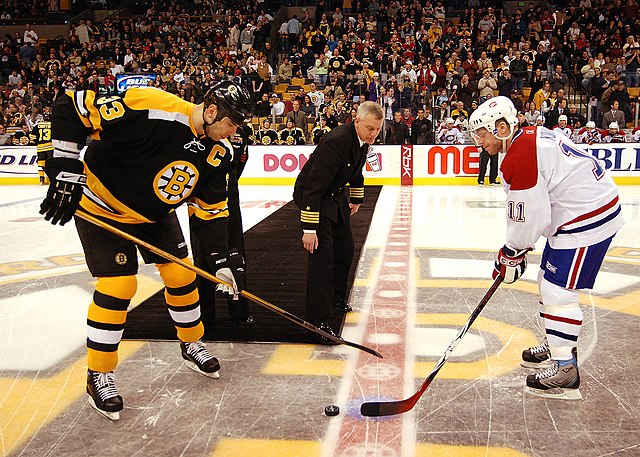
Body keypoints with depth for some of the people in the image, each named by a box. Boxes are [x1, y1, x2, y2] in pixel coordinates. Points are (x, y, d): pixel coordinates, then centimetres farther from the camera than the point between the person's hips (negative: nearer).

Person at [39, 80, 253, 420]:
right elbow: (73, 105, -29)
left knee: (181, 274, 6)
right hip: (103, 205, -6)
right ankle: (98, 375, 8)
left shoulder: (218, 153, -10)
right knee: (118, 284, -11)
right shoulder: (151, 110, -33)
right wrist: (66, 167, -31)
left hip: (156, 213, 7)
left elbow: (209, 208, -2)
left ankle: (191, 344, 31)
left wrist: (223, 258, -8)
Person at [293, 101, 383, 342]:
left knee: (344, 249, 17)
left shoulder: (363, 139, -4)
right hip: (311, 196, -9)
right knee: (322, 254, -16)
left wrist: (356, 198, 25)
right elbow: (313, 186, -34)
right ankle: (318, 319, -12)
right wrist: (309, 227, -36)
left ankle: (336, 299, 37)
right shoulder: (336, 142, -32)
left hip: (336, 195, 9)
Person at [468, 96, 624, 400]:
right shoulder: (531, 136, 10)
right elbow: (534, 206, 16)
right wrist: (516, 248, 16)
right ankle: (557, 345, 35)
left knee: (558, 291, -8)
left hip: (588, 218, -11)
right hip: (576, 212, 11)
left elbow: (528, 218, -21)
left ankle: (565, 370, 0)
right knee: (550, 281, 19)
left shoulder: (518, 158, -24)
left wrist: (510, 254, -5)